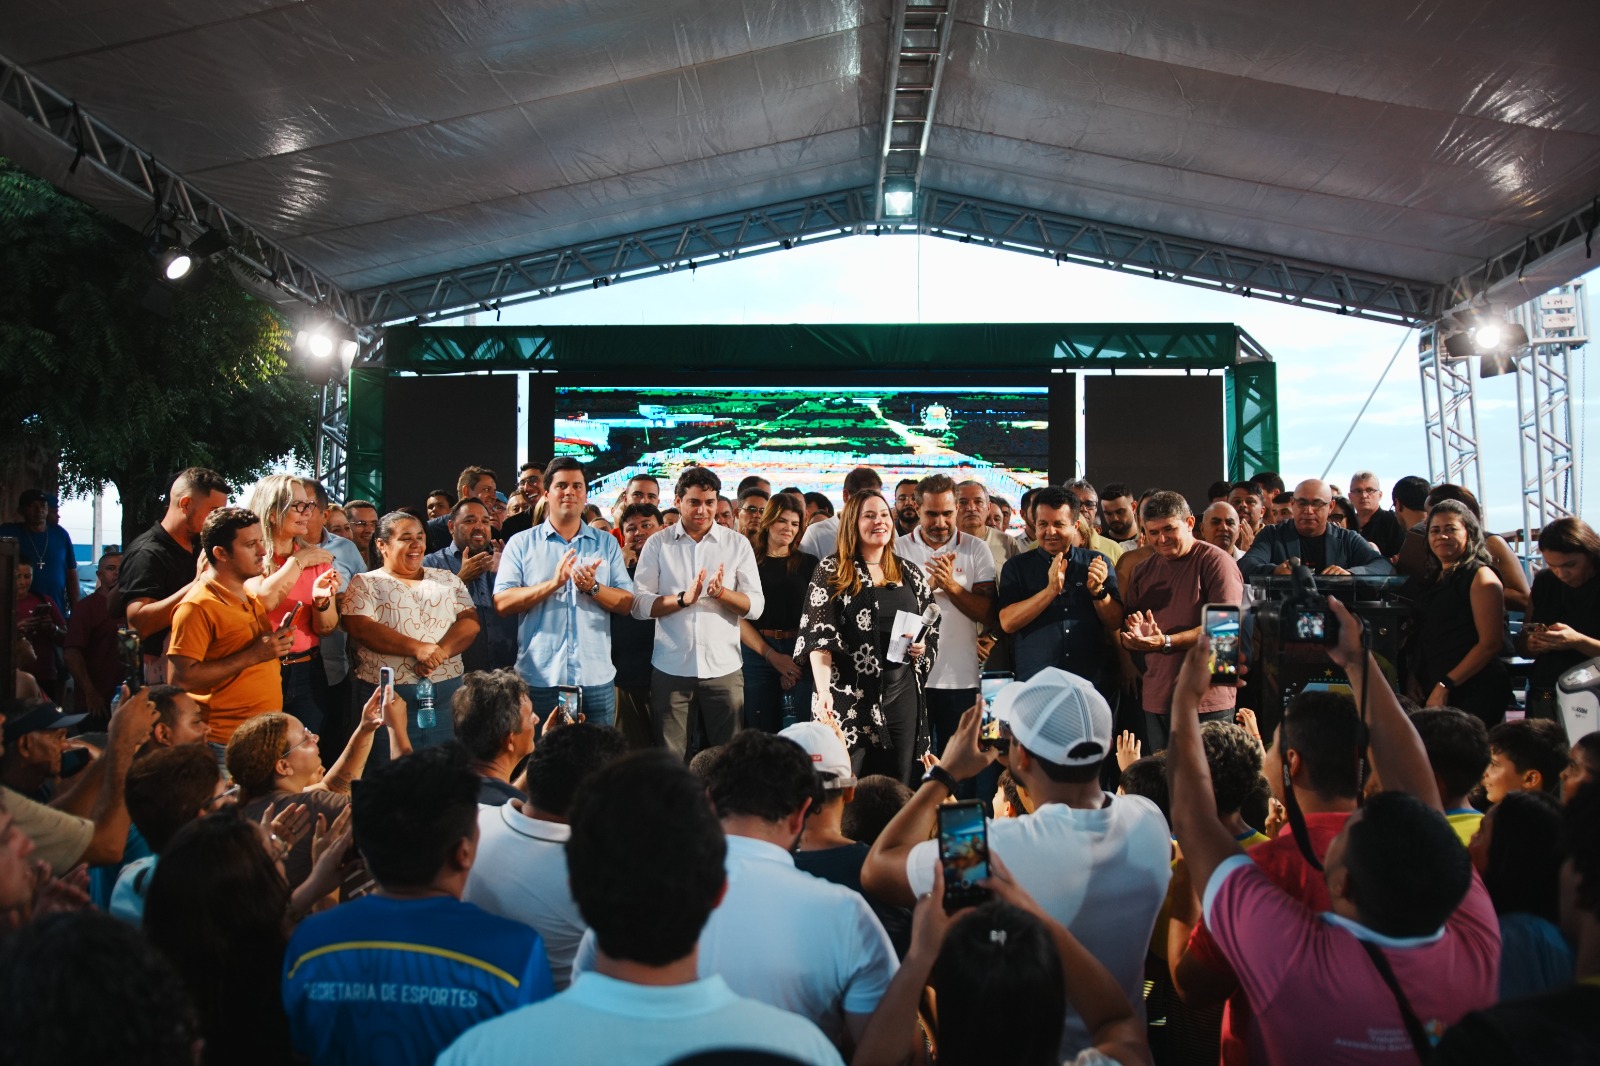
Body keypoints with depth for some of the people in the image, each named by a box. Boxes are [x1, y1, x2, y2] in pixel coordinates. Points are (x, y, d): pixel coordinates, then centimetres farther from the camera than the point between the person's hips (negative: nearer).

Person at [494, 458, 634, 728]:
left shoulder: (607, 543, 10)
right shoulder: (521, 543, 4)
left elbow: (626, 604, 4)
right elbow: (502, 604, -7)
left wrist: (592, 587, -14)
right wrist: (553, 583, -18)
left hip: (596, 678, 2)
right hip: (538, 678, -1)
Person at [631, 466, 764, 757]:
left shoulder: (738, 544, 5)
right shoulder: (657, 543, 5)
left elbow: (756, 606, 0)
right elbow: (638, 605, -3)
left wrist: (721, 592, -18)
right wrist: (683, 598, -17)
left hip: (724, 668, 0)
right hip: (670, 668, 0)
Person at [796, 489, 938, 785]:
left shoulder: (910, 573, 12)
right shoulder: (832, 571, -1)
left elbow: (932, 626, 21)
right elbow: (818, 635, -9)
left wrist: (923, 647, -2)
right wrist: (823, 692, -21)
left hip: (902, 692, 4)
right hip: (851, 695, -4)